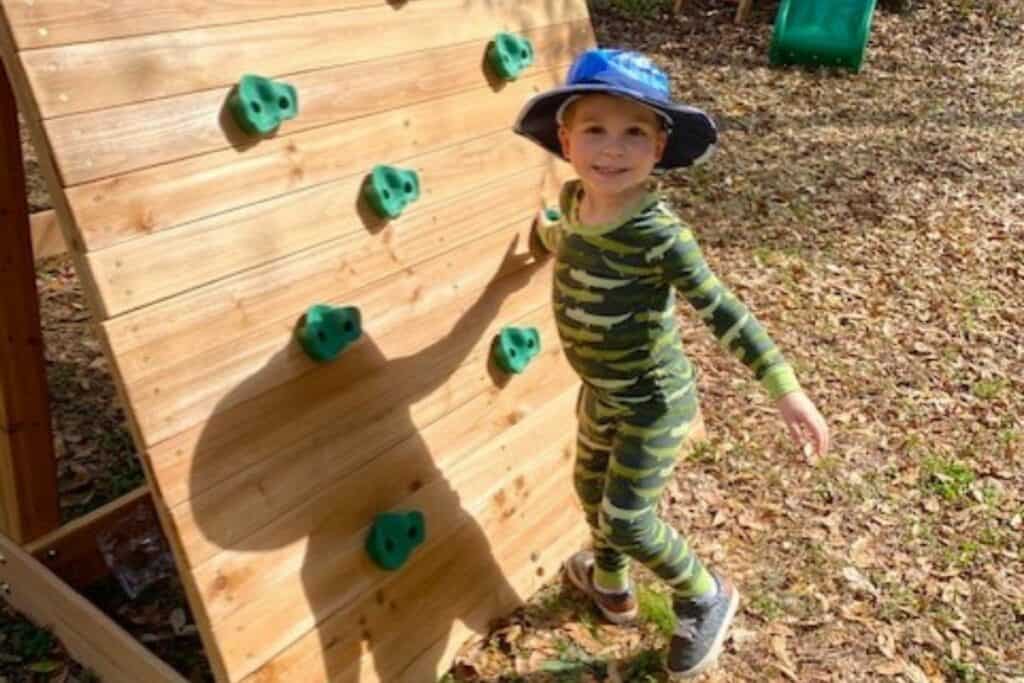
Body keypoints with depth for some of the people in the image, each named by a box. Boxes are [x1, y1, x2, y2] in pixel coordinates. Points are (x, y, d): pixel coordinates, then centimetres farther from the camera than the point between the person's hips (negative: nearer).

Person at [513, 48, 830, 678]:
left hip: (654, 402, -8)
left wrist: (786, 391, -28)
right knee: (591, 488, 25)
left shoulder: (660, 235, -30)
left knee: (626, 519, 1)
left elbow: (724, 313, -25)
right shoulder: (574, 201, -9)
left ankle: (707, 600, 30)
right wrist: (545, 232, 40)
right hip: (601, 392, 8)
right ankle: (611, 584, 55)